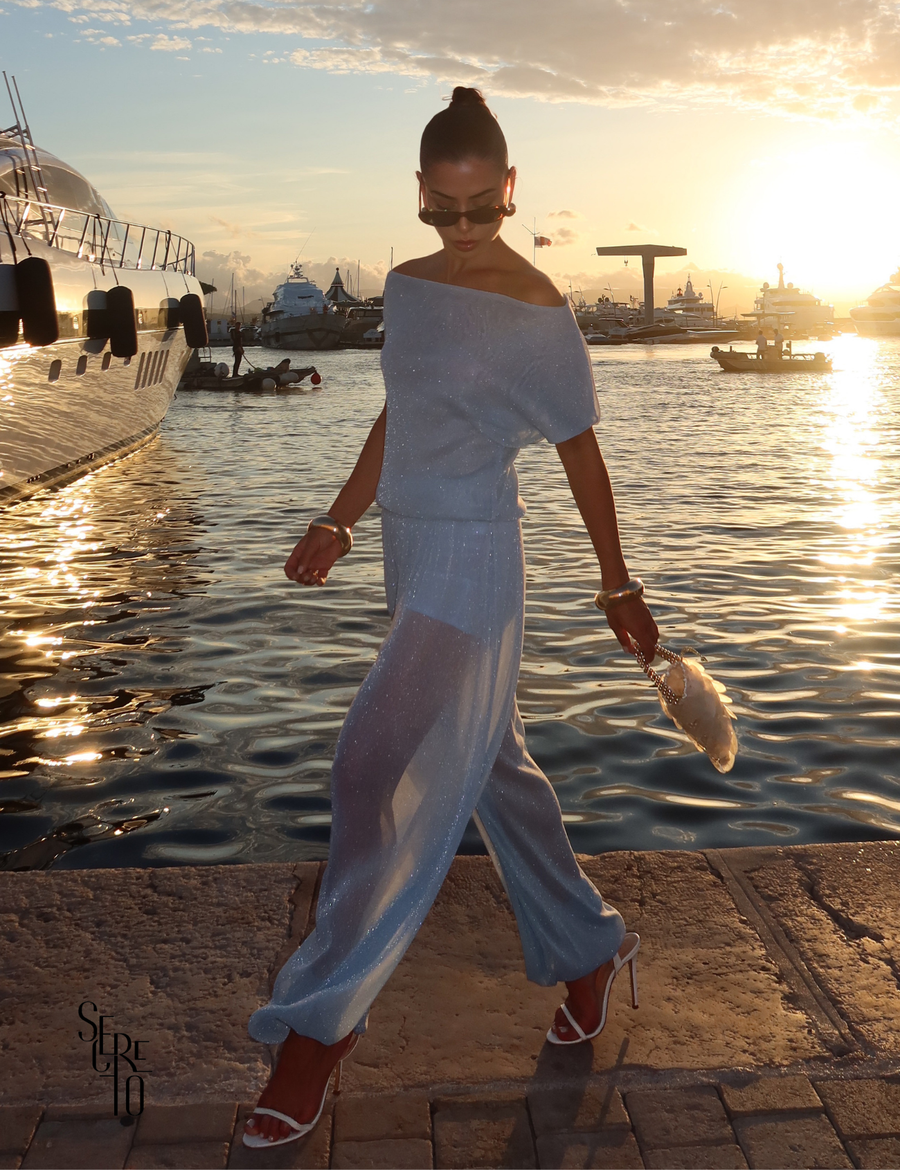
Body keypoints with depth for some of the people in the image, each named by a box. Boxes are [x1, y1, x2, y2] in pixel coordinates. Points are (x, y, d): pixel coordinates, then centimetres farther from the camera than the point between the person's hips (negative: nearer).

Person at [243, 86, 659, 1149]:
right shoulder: (407, 286, 10)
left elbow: (580, 450, -4)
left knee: (379, 771, -11)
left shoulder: (536, 312, -9)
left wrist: (617, 587, 1)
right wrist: (338, 525, 19)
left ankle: (320, 1026, 3)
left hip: (472, 556, -8)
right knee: (489, 766, 15)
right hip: (411, 551, 8)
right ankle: (589, 951, 33)